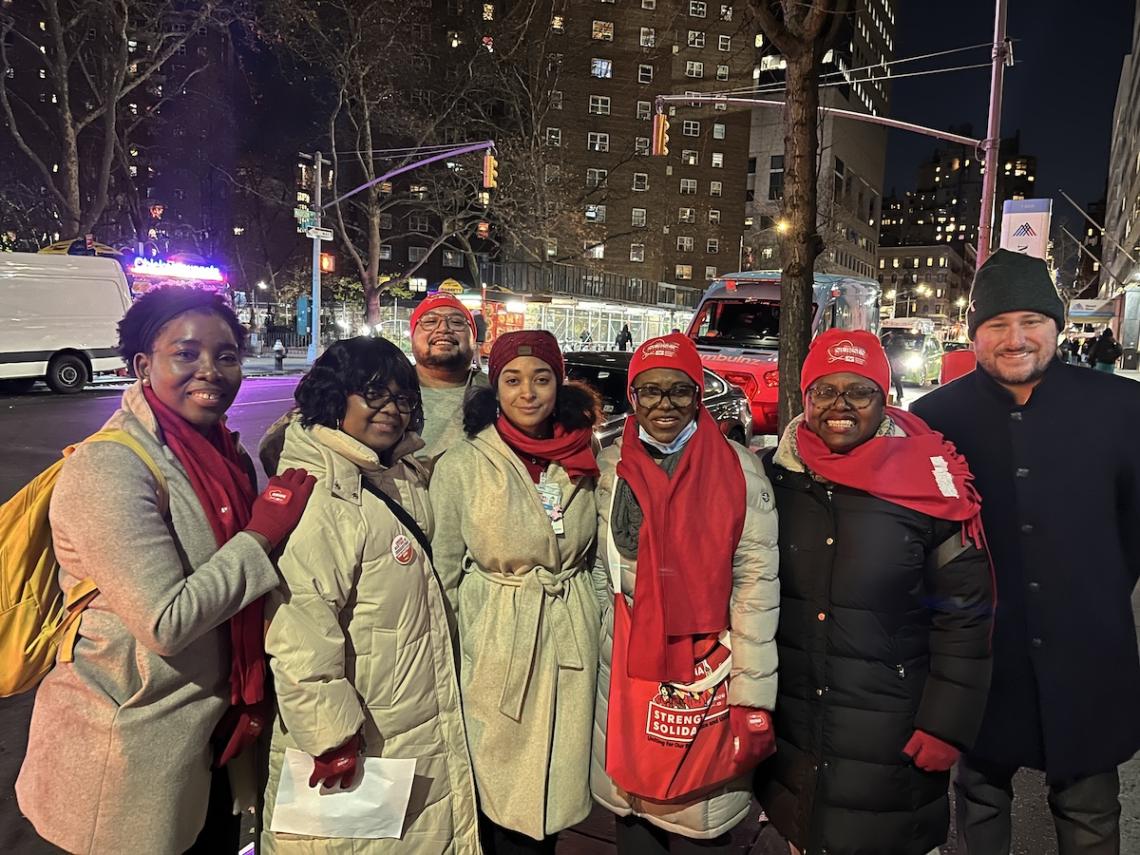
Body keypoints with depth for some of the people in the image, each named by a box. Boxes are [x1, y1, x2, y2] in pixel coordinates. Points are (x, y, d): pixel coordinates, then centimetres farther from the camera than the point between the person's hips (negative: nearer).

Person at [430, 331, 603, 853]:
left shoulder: (582, 462, 2)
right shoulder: (461, 466, -8)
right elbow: (443, 575, -3)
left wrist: (586, 621, 13)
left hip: (571, 646, 3)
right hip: (495, 649, -3)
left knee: (552, 788, 14)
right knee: (498, 797, 9)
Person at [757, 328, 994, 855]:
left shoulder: (930, 482, -12)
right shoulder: (774, 476, -3)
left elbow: (965, 615, -8)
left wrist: (946, 724, -8)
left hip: (893, 733, -3)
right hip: (790, 728, 3)